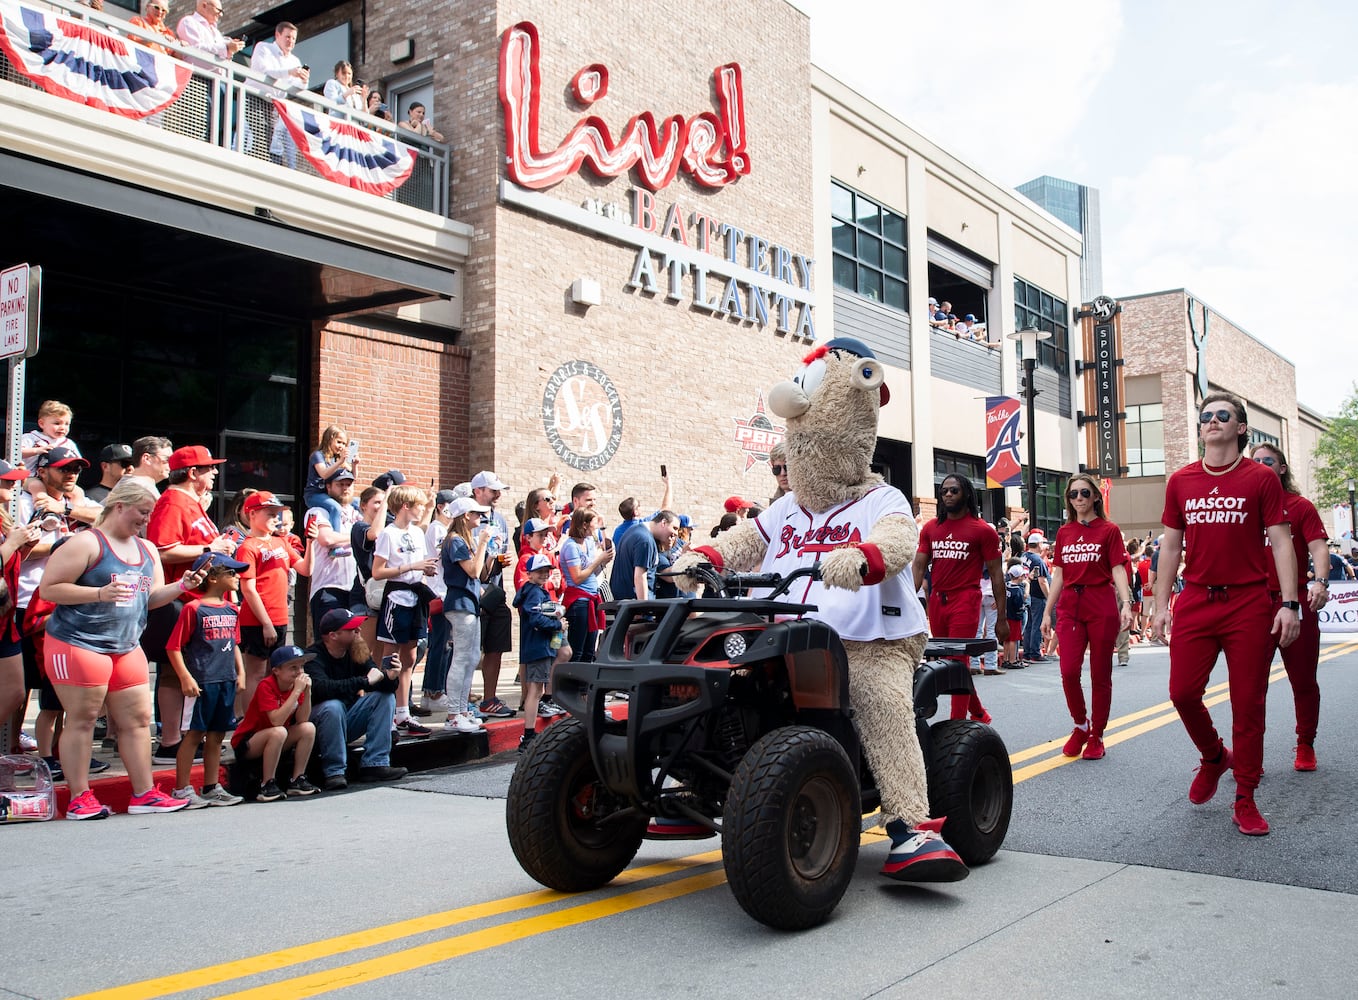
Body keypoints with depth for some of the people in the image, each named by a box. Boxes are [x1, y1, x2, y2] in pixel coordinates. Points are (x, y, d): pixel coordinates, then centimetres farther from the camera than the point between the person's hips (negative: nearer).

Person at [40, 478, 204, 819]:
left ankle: (144, 793, 13)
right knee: (82, 719, -1)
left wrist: (181, 586, 0)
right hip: (79, 644, -7)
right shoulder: (86, 543, -9)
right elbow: (48, 589, -13)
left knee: (138, 718, 6)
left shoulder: (146, 550, 14)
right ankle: (79, 797, 8)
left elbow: (151, 597, 18)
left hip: (126, 647, 7)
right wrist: (100, 593, -22)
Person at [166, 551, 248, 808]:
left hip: (227, 681, 7)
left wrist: (240, 672, 13)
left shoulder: (231, 610, 13)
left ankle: (211, 788, 21)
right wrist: (186, 678, -15)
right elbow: (173, 647, -9)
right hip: (203, 682, -7)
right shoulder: (193, 609, -9)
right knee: (194, 734, -1)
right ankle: (181, 790, 9)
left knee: (216, 735, 12)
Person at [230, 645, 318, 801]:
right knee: (279, 732, -35)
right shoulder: (266, 686, -22)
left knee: (308, 728, -14)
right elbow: (276, 720, -34)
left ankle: (296, 781, -6)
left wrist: (307, 692, -22)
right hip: (245, 743, -7)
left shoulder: (297, 685, -2)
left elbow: (302, 720, -11)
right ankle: (267, 785, -23)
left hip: (272, 741, 7)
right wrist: (297, 691, -33)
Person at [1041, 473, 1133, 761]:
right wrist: (1047, 611, 10)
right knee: (1069, 672, -9)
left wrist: (1126, 603, -20)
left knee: (1100, 675, 3)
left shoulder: (1109, 530, 1)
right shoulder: (1064, 532, 11)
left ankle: (1096, 737, 15)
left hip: (1102, 608, -3)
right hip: (1070, 608, 3)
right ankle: (1080, 725, 15)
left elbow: (1118, 570, -5)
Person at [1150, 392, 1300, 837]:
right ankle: (1215, 757, 28)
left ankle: (1245, 801, 12)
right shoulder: (1181, 481, 8)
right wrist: (1160, 606, 8)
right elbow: (1170, 546, 12)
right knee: (1183, 692, -2)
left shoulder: (1261, 478, 0)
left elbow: (1281, 542, -2)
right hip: (1195, 602, 3)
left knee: (1248, 704, 1)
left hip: (1249, 604, -2)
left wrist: (1289, 604, -10)